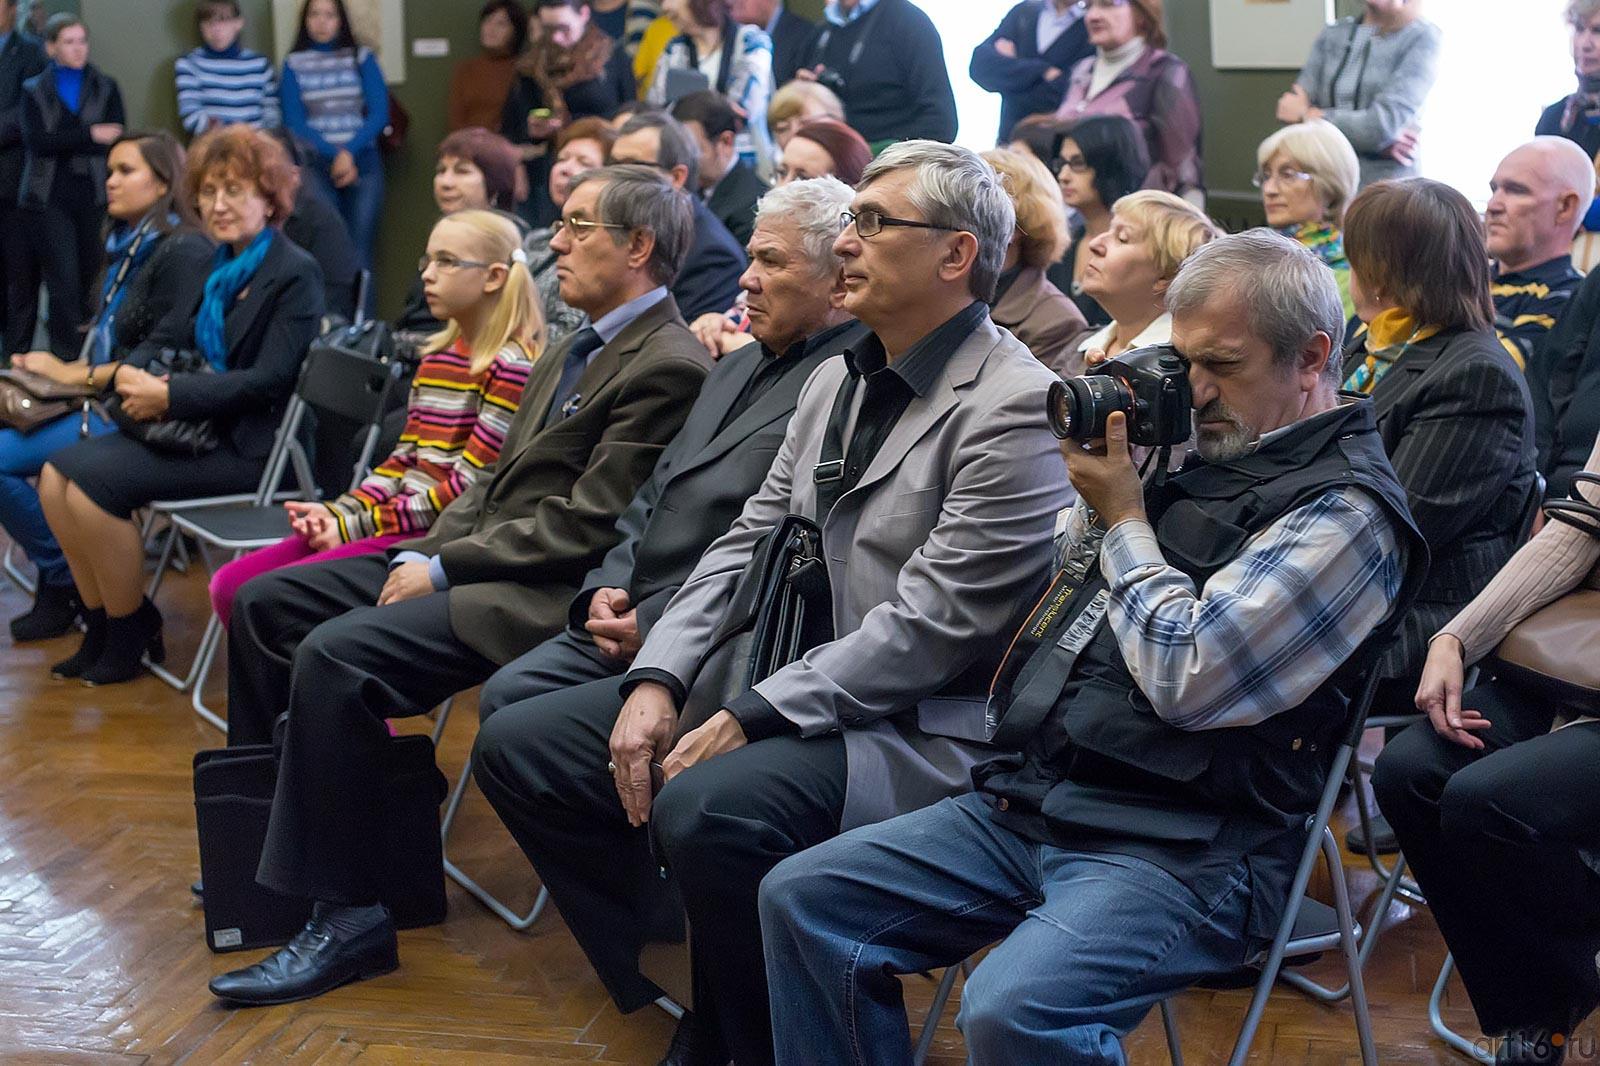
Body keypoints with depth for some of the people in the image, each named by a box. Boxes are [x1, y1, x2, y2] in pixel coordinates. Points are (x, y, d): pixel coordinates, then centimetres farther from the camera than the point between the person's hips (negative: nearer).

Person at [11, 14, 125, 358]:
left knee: (87, 278, 1)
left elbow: (116, 139, -3)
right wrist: (89, 136, -17)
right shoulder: (34, 91, 7)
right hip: (49, 198, -2)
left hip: (93, 197, 2)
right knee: (64, 281, -9)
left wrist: (61, 144, -11)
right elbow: (36, 141, -9)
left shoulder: (106, 88, 11)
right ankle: (67, 359, -6)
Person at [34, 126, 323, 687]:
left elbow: (269, 379, -18)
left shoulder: (296, 275, -10)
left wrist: (169, 395, -20)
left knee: (95, 481, -21)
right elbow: (162, 341, 16)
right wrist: (128, 376, -8)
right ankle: (101, 623, 5)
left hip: (251, 444, -9)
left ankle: (129, 636, -4)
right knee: (57, 475, -5)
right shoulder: (221, 269, 15)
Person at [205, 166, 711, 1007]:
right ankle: (260, 824, 19)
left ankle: (348, 919, -18)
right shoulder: (577, 349, 17)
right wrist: (426, 551, 1)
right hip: (470, 556, 10)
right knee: (265, 603, 7)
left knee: (335, 654, -27)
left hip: (536, 591, -10)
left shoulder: (667, 366, -15)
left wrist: (442, 567, -15)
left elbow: (585, 524, -19)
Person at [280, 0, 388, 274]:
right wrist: (334, 154, -12)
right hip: (317, 164, 0)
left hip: (363, 161, 0)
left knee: (359, 249, -6)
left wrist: (350, 153, -13)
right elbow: (294, 120, 0)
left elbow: (379, 113, 0)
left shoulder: (362, 58, 7)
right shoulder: (294, 63, 6)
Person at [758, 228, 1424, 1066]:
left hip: (1182, 851, -9)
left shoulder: (1346, 511, -9)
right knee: (803, 899, 1)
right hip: (1035, 801, 9)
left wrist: (1124, 517, -6)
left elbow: (1187, 677, -19)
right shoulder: (1204, 454, 15)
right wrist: (1100, 493, 9)